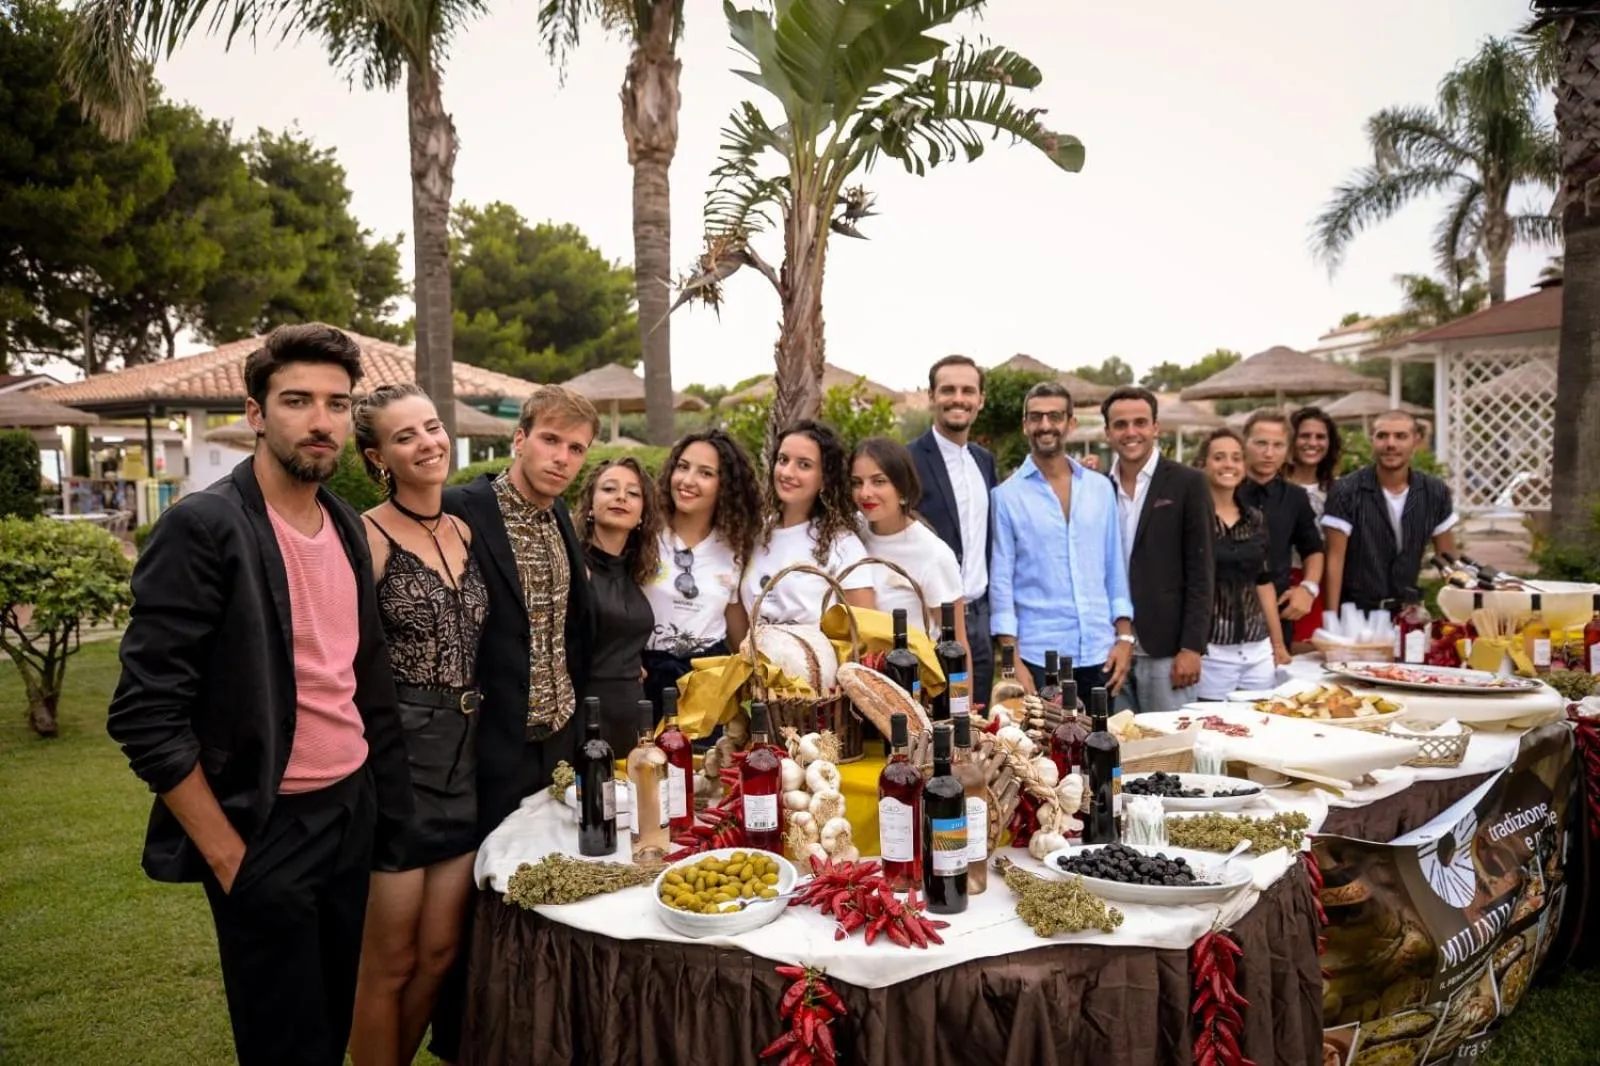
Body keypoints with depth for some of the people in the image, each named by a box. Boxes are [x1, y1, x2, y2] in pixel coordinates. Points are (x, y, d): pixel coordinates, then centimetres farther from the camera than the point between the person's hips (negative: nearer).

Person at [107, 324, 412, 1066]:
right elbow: (146, 713, -16)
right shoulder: (203, 527, -16)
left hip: (355, 810, 6)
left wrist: (383, 795, 9)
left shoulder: (347, 526, 6)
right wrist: (227, 855, -14)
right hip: (267, 830, -6)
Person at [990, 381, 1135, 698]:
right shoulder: (1007, 495, -2)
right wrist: (1013, 661, -10)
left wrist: (1124, 637, 2)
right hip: (1038, 656, -3)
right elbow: (1001, 580, -4)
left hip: (1099, 655, 3)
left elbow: (1115, 568, 11)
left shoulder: (1101, 488, 7)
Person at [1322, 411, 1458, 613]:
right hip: (1357, 610, -3)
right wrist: (1332, 615, -15)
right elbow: (1335, 558, -11)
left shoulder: (1435, 492, 0)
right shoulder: (1346, 492, -11)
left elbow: (1447, 557, 8)